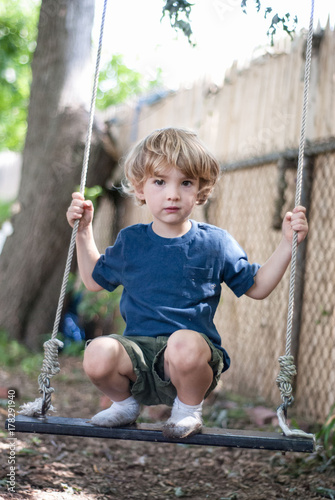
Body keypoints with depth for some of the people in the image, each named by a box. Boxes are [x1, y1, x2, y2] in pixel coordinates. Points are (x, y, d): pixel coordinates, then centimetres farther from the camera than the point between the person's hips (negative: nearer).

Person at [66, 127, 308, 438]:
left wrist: (287, 243, 4)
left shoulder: (215, 243, 6)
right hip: (138, 348, 3)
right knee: (98, 355, -29)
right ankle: (125, 403, 8)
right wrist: (84, 231, 19)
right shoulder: (130, 242, 11)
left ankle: (189, 409, -4)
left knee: (183, 344, -39)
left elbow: (256, 287, 13)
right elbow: (95, 281, 26)